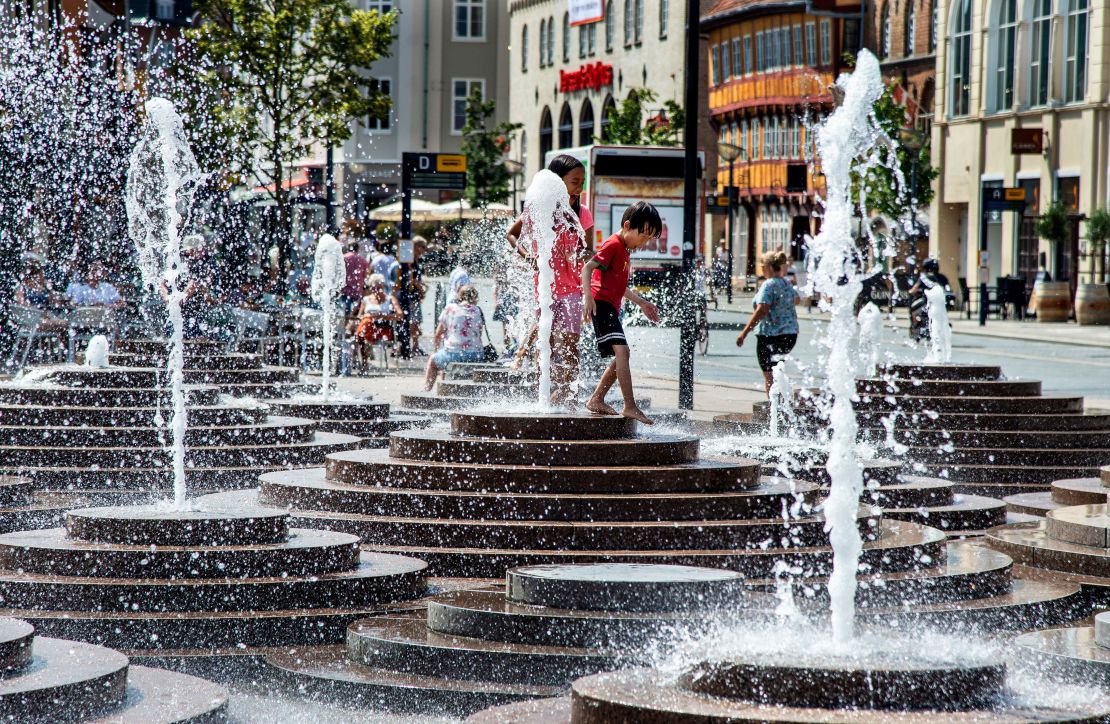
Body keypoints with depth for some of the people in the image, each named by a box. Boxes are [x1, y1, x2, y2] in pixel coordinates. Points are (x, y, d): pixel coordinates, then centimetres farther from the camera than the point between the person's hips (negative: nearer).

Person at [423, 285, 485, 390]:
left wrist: (435, 350, 24)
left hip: (453, 354, -2)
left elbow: (438, 334, 9)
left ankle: (426, 389, 20)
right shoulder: (478, 311, 6)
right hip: (475, 356, 2)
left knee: (432, 360, 28)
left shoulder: (450, 309, 2)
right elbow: (479, 335, 13)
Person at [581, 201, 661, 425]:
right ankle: (630, 406, -28)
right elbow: (588, 267, -20)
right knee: (622, 350, -21)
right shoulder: (613, 244, -8)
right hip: (601, 303, -11)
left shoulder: (624, 250, 22)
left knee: (621, 356, 12)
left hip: (611, 306, 11)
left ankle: (597, 400, 20)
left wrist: (641, 302, 33)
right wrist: (588, 297, -31)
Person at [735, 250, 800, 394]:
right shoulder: (787, 284, 11)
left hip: (771, 336, -8)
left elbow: (761, 310, -23)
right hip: (791, 334, 8)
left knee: (769, 377, -3)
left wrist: (744, 332, -23)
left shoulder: (768, 285, -14)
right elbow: (797, 299, 32)